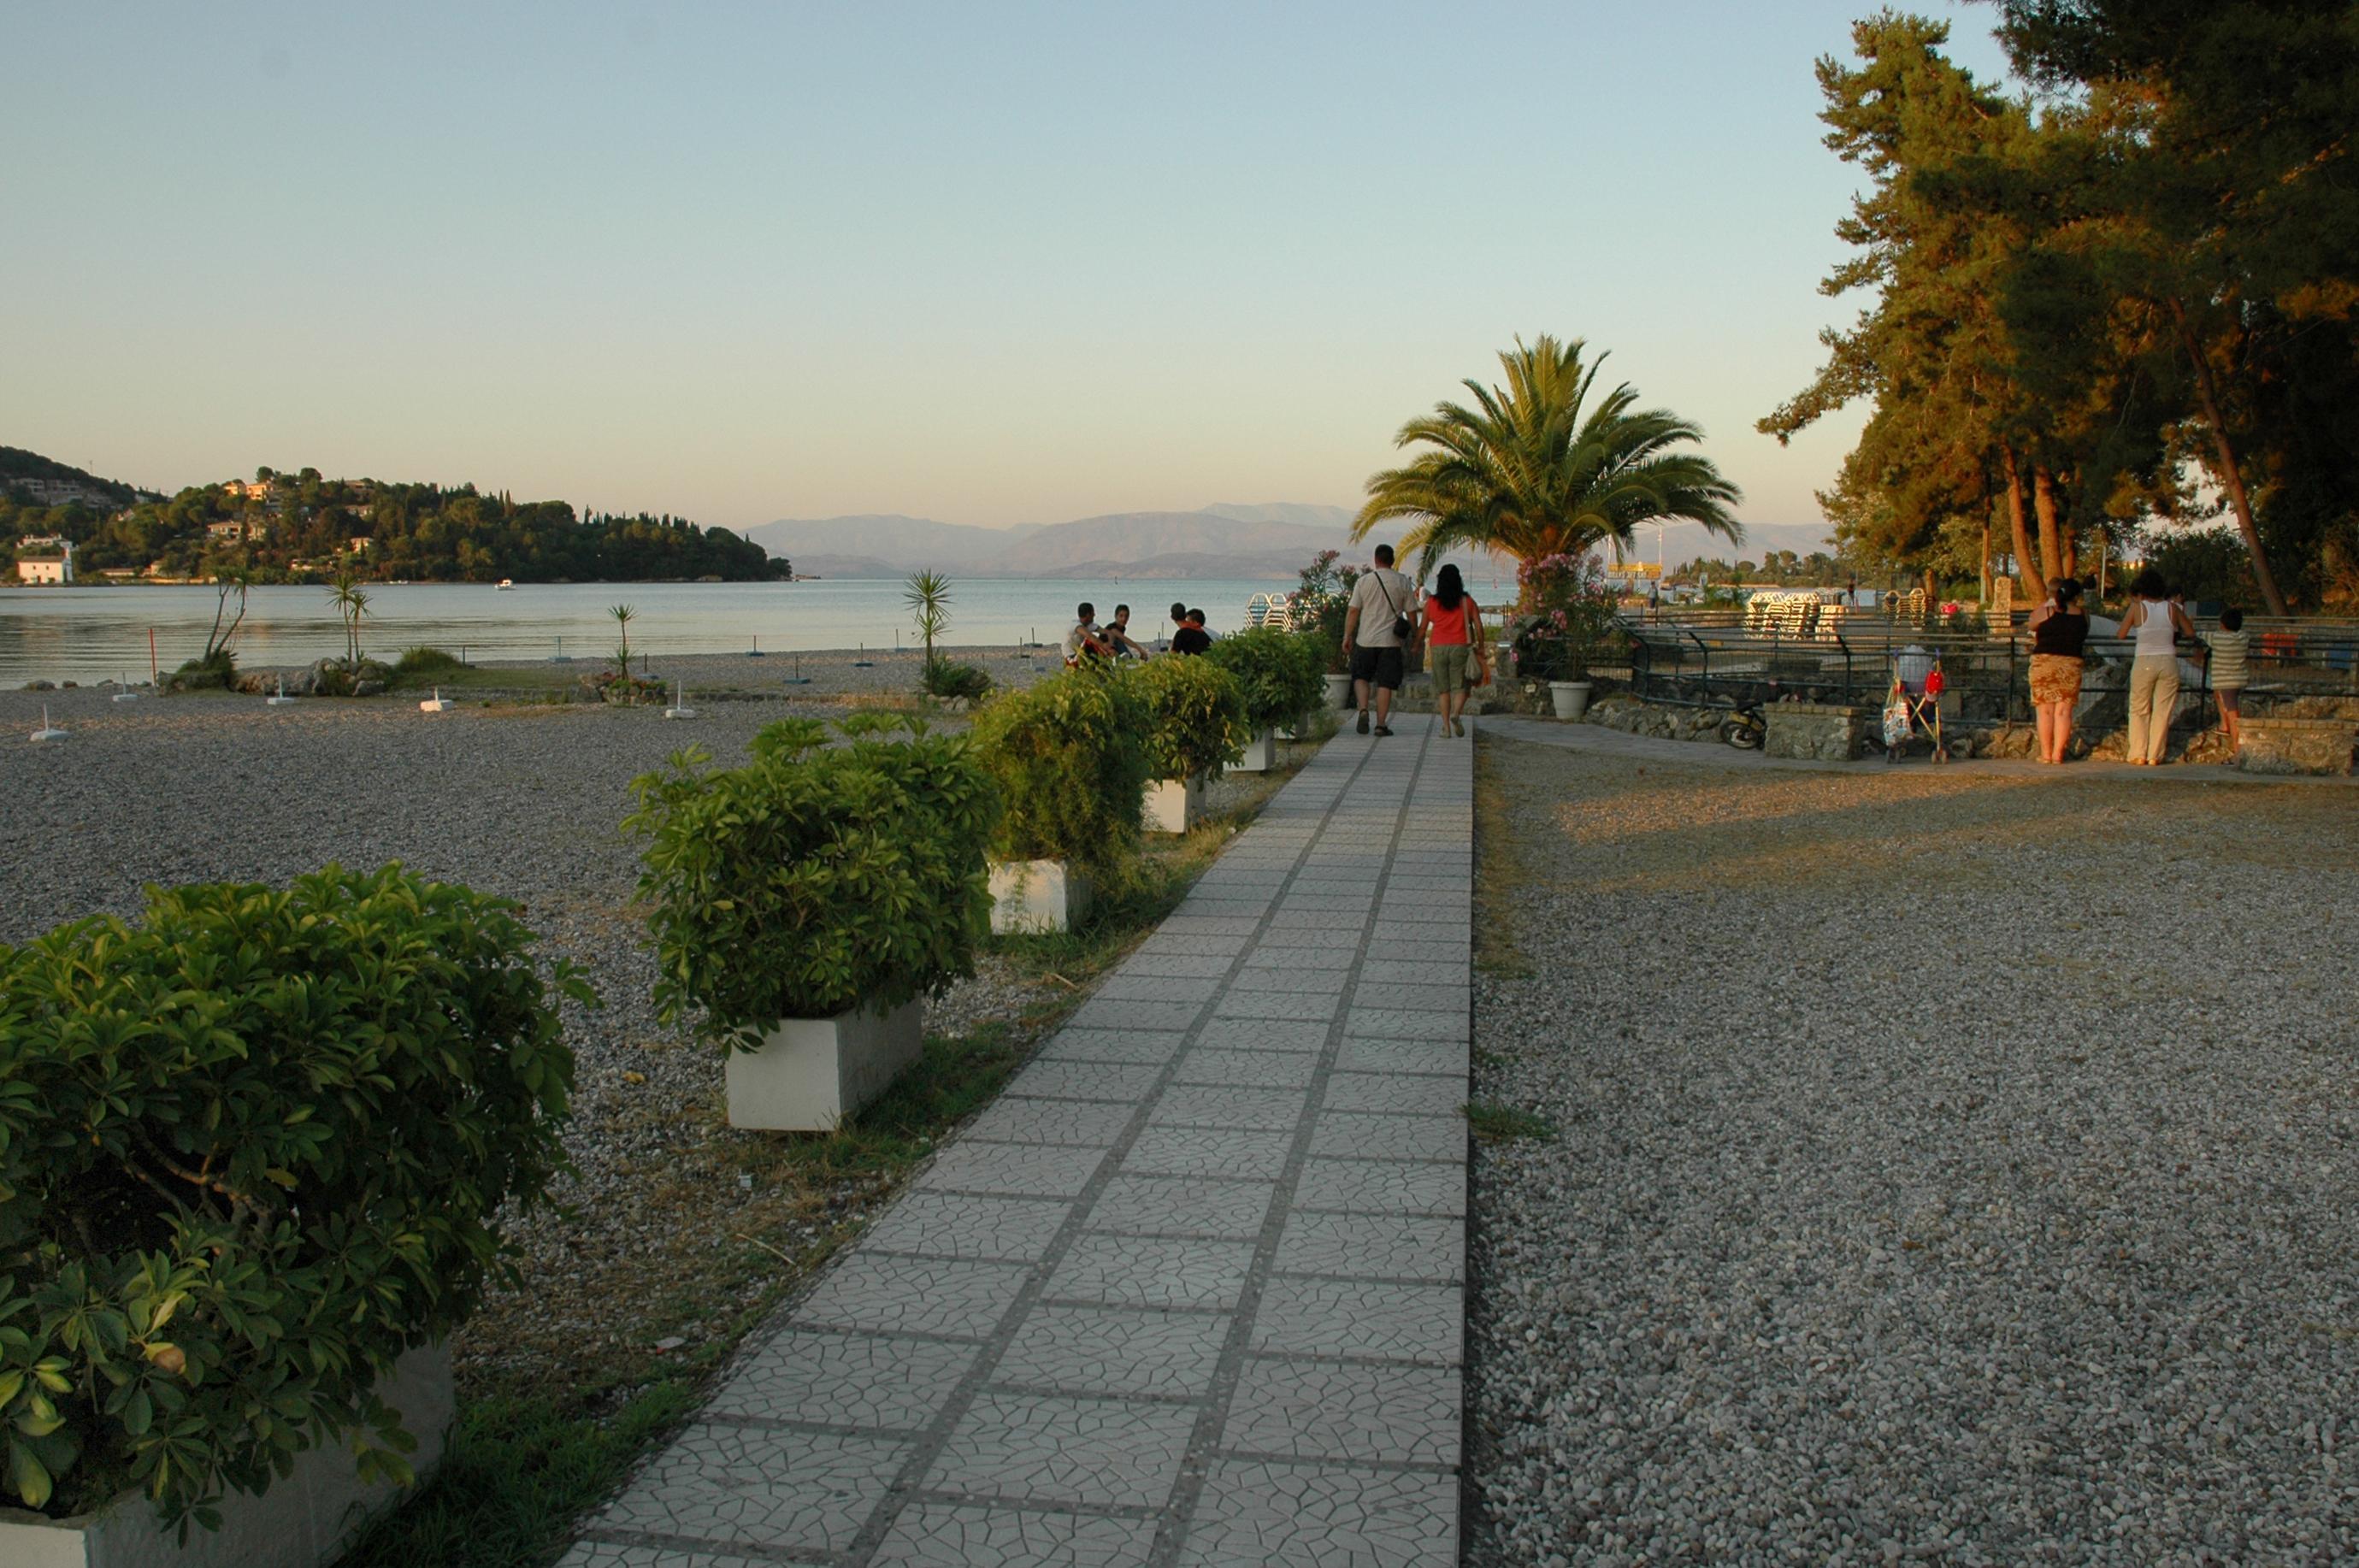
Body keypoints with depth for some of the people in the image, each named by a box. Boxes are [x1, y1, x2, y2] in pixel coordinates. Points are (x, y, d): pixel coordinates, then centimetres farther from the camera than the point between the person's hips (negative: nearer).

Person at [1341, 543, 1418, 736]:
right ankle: (1381, 724, 2)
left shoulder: (1364, 581, -1)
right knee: (1385, 683, 4)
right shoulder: (1403, 583, 1)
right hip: (1391, 641, 0)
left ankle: (1363, 710, -8)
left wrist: (1347, 637, 4)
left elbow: (1353, 611, -2)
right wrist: (1415, 636, 16)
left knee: (1361, 677, 14)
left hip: (1366, 640, 0)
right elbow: (1411, 613, 4)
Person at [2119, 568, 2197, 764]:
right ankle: (2154, 756, 8)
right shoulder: (2172, 608, 1)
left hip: (2144, 663, -2)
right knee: (2163, 710, 8)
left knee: (2139, 710, 11)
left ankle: (2137, 755, 9)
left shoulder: (2137, 608, -6)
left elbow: (2121, 634, 1)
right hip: (2168, 661, 2)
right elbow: (2190, 632, 9)